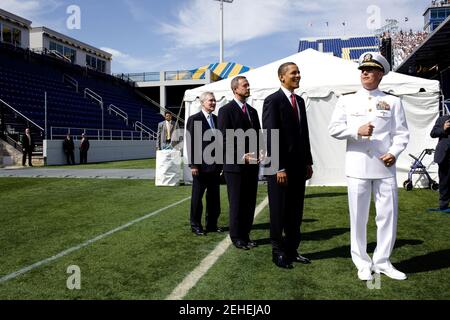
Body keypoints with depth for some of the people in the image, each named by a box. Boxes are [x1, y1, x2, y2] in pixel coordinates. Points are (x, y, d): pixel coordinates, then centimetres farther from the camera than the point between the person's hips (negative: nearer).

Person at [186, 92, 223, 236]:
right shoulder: (194, 119, -5)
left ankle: (212, 224, 21)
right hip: (201, 165, -6)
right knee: (197, 197, 5)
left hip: (215, 165, 6)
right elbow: (191, 143, -9)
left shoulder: (216, 119, 12)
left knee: (214, 197, 10)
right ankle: (195, 225, 16)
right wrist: (193, 164, -14)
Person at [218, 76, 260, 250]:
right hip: (235, 164, -6)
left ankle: (245, 234, 22)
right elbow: (225, 139, -12)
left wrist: (260, 152, -1)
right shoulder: (226, 110, -6)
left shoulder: (252, 111, 15)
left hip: (252, 164, 6)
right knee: (236, 203, 3)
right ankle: (237, 237, 16)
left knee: (250, 202, 10)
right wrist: (242, 156, -19)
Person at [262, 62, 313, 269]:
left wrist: (308, 162, 12)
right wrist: (279, 167, -18)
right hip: (281, 167, -7)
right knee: (279, 212, 5)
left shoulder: (300, 101, 14)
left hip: (299, 166, 7)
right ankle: (278, 252, 18)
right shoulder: (273, 101, -9)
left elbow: (304, 134, 16)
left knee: (296, 212, 13)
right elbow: (270, 136, -15)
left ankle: (292, 250, 24)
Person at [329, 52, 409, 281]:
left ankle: (382, 261, 21)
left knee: (388, 214, 5)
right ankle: (363, 263, 18)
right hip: (357, 166, -1)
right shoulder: (347, 101, 9)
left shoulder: (393, 102, 10)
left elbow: (402, 133, 5)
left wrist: (394, 152, -12)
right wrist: (357, 131, -14)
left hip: (385, 166, 1)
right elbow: (334, 129, 1)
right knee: (358, 217, 4)